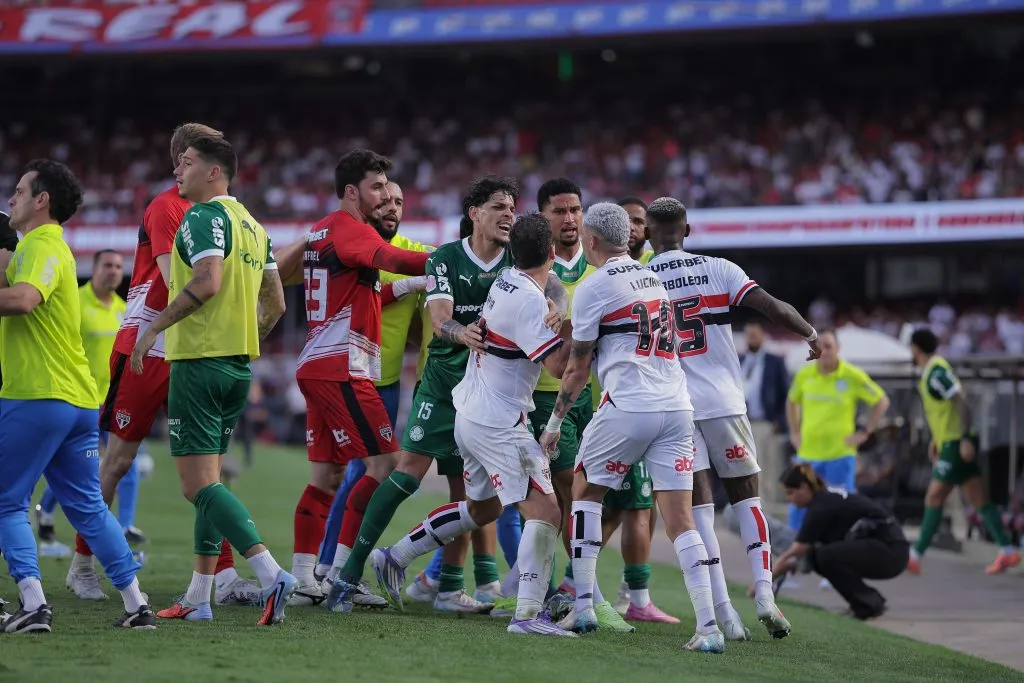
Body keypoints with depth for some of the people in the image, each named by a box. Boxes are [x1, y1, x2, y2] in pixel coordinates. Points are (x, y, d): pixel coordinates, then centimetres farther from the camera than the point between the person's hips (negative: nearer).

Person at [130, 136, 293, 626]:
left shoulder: (203, 216, -11)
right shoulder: (251, 223, 16)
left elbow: (207, 281, -25)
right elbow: (275, 304, 17)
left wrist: (155, 327, -17)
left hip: (199, 361, -9)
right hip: (239, 365, 9)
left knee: (199, 484, -10)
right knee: (208, 479, 15)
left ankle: (271, 574, -24)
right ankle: (197, 599, 18)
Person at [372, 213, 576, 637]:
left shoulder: (505, 281, 6)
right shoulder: (530, 302, -21)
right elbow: (558, 366, -23)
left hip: (470, 414, 10)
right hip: (500, 424, -10)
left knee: (482, 508, 26)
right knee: (545, 511, -13)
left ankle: (395, 557, 29)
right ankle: (527, 614, -20)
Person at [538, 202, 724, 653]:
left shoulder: (593, 288, -1)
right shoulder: (652, 277, 19)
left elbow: (578, 369, 4)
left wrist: (555, 422, 16)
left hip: (628, 408, -5)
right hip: (677, 408, 5)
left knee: (586, 491, 17)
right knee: (680, 519, 1)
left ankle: (583, 606, 12)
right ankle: (708, 627, -10)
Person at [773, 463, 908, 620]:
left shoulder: (821, 506, -16)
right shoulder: (826, 498, 11)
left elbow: (795, 551, -15)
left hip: (891, 551, -10)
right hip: (879, 545, 10)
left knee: (827, 556, -24)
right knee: (815, 555, 4)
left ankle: (870, 604, -9)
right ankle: (869, 598, 10)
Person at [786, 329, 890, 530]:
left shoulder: (853, 376, -6)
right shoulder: (804, 374, 3)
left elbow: (882, 401, 4)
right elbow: (792, 401, 23)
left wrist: (865, 433, -1)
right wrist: (794, 433, 14)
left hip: (840, 455, -3)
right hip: (807, 453, 3)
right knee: (800, 507, 3)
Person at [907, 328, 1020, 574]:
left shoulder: (936, 373, -16)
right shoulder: (930, 371, 15)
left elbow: (962, 402, -22)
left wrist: (965, 439, -25)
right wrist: (936, 439, 29)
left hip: (956, 443, -10)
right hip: (949, 443, 10)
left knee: (934, 498, -8)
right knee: (979, 499, 7)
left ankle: (915, 556, -8)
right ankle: (1007, 551, 6)